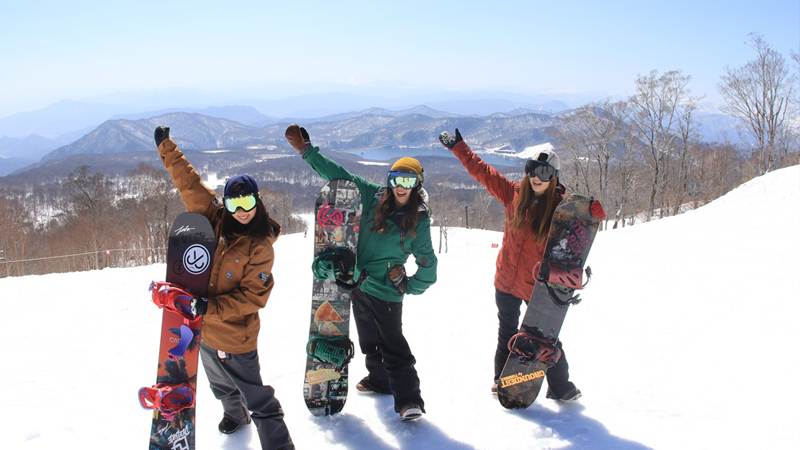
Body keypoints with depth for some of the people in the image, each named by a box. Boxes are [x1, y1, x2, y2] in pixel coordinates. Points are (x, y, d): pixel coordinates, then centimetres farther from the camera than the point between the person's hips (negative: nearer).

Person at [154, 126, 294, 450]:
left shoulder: (260, 247, -16)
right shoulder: (215, 222, -3)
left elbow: (253, 296, -19)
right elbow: (189, 183, 1)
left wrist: (212, 308, -27)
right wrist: (166, 147, 4)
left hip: (235, 336, -6)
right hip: (204, 329, 7)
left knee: (256, 398, -1)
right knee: (222, 386, 29)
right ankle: (234, 414, 56)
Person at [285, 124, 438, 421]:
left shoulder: (418, 221, -8)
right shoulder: (373, 197, -2)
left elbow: (427, 261, 0)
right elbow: (340, 175, -1)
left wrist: (412, 286, -1)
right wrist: (306, 150, -4)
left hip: (386, 291, -5)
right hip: (359, 283, 5)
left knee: (393, 344, -9)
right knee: (369, 341, 20)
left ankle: (409, 399, -7)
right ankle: (379, 380, 40)